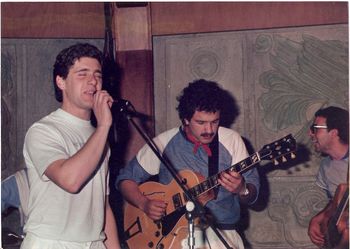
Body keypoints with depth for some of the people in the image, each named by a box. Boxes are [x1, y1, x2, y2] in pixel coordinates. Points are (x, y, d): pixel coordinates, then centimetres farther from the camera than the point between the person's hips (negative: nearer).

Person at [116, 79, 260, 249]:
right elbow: (125, 179, 9)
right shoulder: (164, 143, 2)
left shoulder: (232, 140, 3)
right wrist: (144, 204, -9)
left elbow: (252, 195, 4)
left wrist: (242, 189, -20)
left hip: (221, 232, 2)